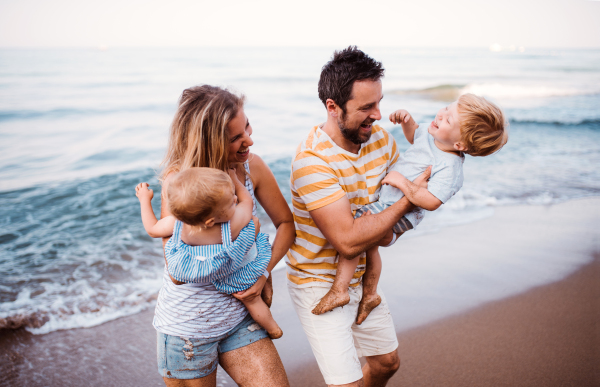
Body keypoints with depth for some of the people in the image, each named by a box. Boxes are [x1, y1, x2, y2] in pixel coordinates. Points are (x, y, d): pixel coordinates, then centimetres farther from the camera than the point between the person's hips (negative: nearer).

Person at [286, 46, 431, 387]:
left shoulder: (381, 139, -6)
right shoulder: (312, 161, -29)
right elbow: (348, 241, -31)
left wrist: (379, 230, -14)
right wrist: (409, 199, -24)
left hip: (363, 277, 7)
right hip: (320, 284, -7)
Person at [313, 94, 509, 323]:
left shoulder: (450, 169, -28)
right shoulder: (431, 136, -2)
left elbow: (430, 202, -36)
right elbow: (414, 136, 21)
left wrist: (402, 182, -30)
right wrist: (406, 120, 1)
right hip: (386, 201, 10)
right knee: (369, 245, 25)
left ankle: (339, 291, -11)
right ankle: (370, 294, 44)